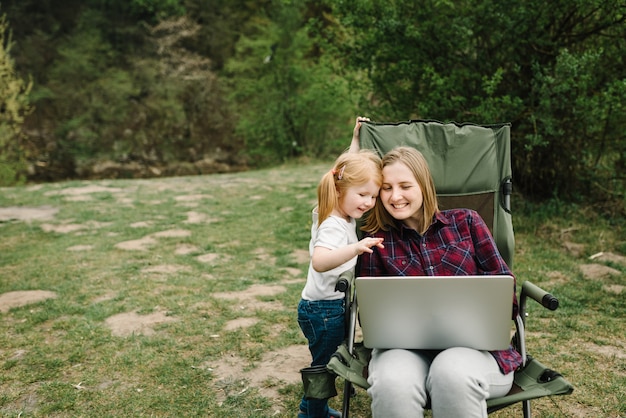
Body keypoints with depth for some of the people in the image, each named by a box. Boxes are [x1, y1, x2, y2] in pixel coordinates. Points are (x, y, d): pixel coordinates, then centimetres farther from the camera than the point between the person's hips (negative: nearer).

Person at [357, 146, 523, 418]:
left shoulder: (465, 222, 11)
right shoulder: (376, 239, 11)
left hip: (473, 342, 1)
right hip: (405, 346, 0)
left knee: (454, 374, -36)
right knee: (393, 383, -35)